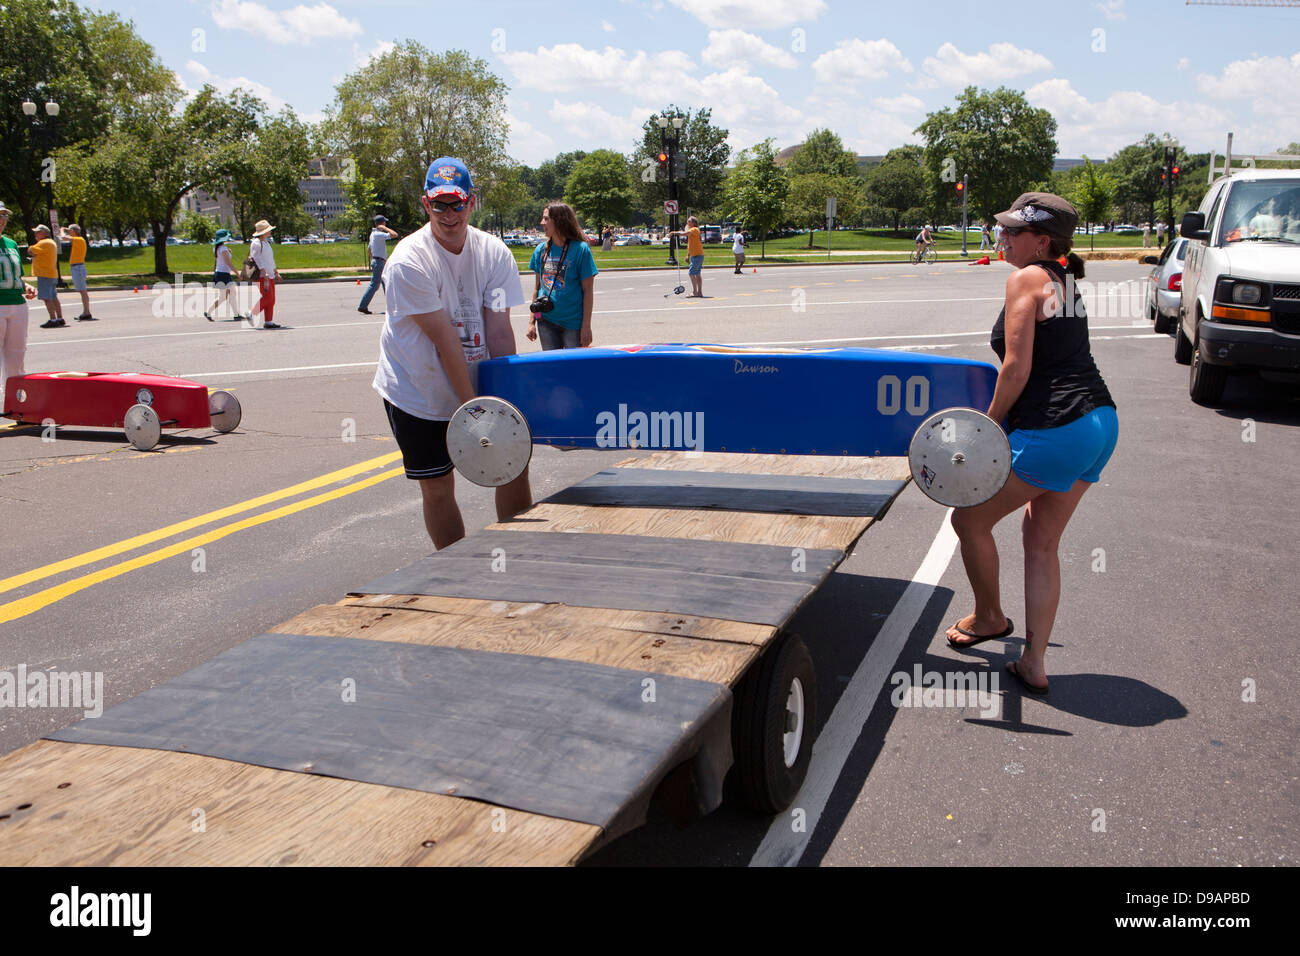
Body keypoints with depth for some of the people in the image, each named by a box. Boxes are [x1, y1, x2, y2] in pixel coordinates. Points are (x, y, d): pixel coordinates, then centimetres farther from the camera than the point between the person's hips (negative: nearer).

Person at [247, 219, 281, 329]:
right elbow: (256, 259, -15)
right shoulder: (256, 243, -10)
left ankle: (269, 322, 5)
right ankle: (252, 314, -2)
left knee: (272, 299, 4)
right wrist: (264, 273, -21)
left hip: (270, 275, 9)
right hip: (261, 275, -9)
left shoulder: (267, 243, 19)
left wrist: (276, 272, 24)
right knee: (267, 297, -15)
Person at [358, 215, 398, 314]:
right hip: (379, 262, -10)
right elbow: (394, 234, -27)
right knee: (374, 285, -8)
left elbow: (370, 249, 21)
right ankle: (362, 306, -6)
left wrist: (372, 262, 27)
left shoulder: (373, 233, 13)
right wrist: (385, 228, -14)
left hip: (375, 261, 10)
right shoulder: (379, 234, -17)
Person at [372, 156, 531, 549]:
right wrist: (470, 404, -22)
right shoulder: (409, 261, -19)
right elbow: (444, 338, -22)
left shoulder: (493, 252, -5)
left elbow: (499, 330, -11)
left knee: (513, 464, 3)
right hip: (417, 394, -4)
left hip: (477, 385, 4)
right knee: (437, 488, 2)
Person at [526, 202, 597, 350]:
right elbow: (537, 287, 12)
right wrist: (532, 321, 9)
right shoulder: (540, 250, 5)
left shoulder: (580, 249, -9)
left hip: (573, 322, -4)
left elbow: (588, 291, -7)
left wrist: (586, 326, -10)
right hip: (546, 320, 4)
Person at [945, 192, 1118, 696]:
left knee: (970, 520, 10)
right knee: (1041, 542, 15)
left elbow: (1016, 370, -15)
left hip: (1053, 431, -9)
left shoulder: (1026, 279, -9)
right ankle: (1033, 663, 17)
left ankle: (989, 616, 32)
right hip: (1100, 423, 10)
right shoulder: (1067, 281, 16)